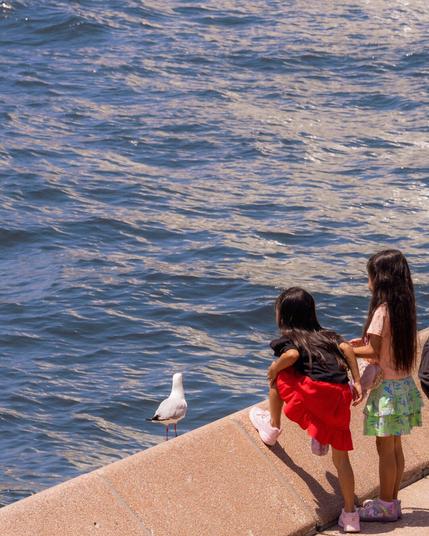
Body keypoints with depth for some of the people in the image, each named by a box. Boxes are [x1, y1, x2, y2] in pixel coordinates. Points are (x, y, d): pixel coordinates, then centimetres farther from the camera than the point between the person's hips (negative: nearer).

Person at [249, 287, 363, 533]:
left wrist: (274, 368, 5)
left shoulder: (288, 338, 9)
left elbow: (292, 355, -13)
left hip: (316, 391, -5)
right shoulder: (327, 335, 26)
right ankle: (350, 514, 12)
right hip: (340, 396, 5)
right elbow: (347, 348, 9)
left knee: (278, 375, 21)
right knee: (341, 457, 12)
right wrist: (357, 383, 7)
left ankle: (273, 428, 29)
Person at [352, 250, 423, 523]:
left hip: (388, 387, -8)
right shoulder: (405, 307, 5)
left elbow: (373, 352, -18)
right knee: (395, 446, 15)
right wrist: (364, 341, 13)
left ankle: (385, 506, 10)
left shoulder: (382, 310, -19)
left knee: (385, 447, 1)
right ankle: (392, 501, 23)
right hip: (404, 384, 8)